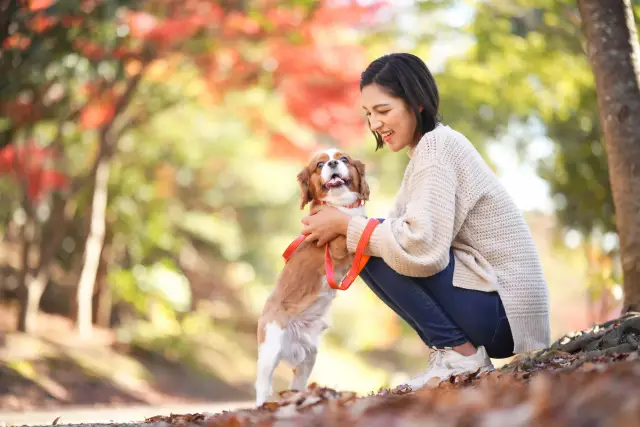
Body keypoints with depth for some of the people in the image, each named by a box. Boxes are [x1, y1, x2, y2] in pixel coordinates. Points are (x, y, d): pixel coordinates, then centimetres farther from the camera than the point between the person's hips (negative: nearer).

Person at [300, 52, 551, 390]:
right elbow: (401, 228, 12)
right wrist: (339, 228, -3)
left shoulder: (435, 146, -15)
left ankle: (460, 353, -8)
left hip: (502, 311, -10)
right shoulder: (433, 146, 15)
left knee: (378, 253, -16)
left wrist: (347, 226, -15)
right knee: (378, 244, 16)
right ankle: (465, 353, 10)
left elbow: (422, 247, -28)